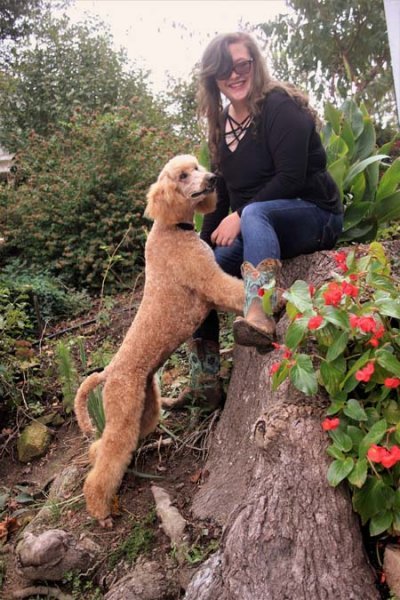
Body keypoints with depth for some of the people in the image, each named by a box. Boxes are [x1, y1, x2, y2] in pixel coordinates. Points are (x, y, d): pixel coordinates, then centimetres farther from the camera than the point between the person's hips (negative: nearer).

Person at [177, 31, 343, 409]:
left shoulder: (280, 106, -10)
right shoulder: (221, 126, 11)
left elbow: (291, 178, -20)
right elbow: (222, 195, 14)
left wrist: (240, 217, -23)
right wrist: (203, 244, 6)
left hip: (314, 215, -7)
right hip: (258, 231, 7)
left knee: (255, 212, -38)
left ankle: (259, 316, -59)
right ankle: (204, 385, -1)